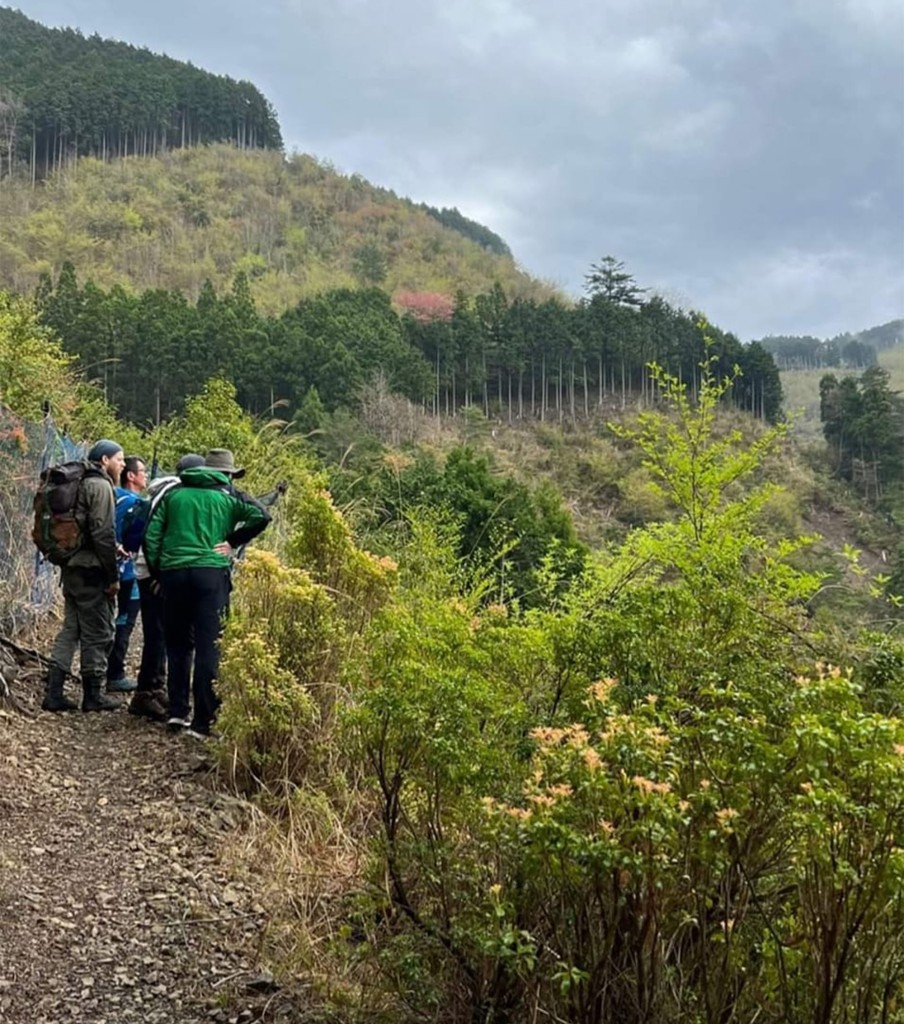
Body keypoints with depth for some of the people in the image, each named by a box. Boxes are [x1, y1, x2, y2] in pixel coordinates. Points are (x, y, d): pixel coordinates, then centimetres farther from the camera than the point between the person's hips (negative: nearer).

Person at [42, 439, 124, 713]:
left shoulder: (81, 483, 17)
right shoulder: (101, 486, -12)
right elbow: (103, 533, -18)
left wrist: (113, 548, 17)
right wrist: (113, 575, -15)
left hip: (71, 567, 9)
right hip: (92, 570, -9)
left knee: (70, 629, 12)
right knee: (98, 633, 0)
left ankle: (53, 694, 11)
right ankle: (93, 696, 8)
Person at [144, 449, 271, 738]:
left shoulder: (173, 495, 15)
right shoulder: (227, 498, 8)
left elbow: (151, 535, 9)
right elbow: (261, 516, -6)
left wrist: (156, 571, 14)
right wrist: (233, 541, 3)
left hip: (173, 573, 3)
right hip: (211, 573, -3)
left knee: (177, 646, 16)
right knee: (209, 648, -2)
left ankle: (177, 712, 14)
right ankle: (203, 721, -3)